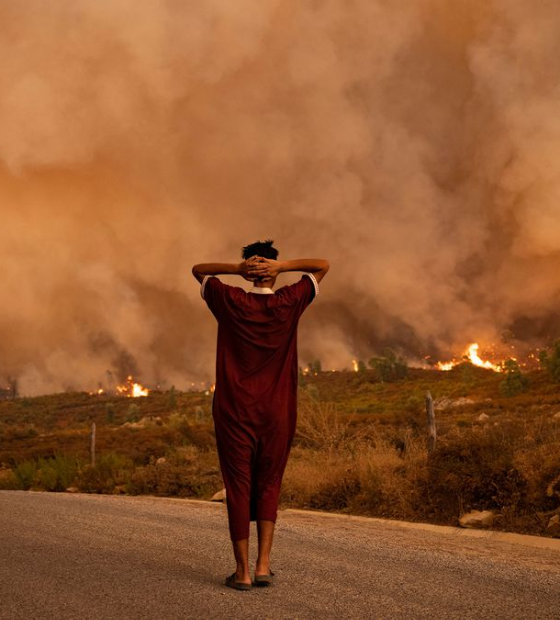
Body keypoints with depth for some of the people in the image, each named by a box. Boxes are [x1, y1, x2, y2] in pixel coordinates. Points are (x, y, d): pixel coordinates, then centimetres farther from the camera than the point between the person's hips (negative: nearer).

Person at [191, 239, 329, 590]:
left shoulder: (230, 302, -4)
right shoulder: (289, 303, -4)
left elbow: (198, 270, 12)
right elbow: (323, 265, 8)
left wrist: (238, 268, -6)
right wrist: (282, 266, -7)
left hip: (234, 413, -1)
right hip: (278, 414, 1)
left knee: (238, 489, 4)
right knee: (269, 488, 13)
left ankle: (243, 572, 4)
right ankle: (264, 565, 5)